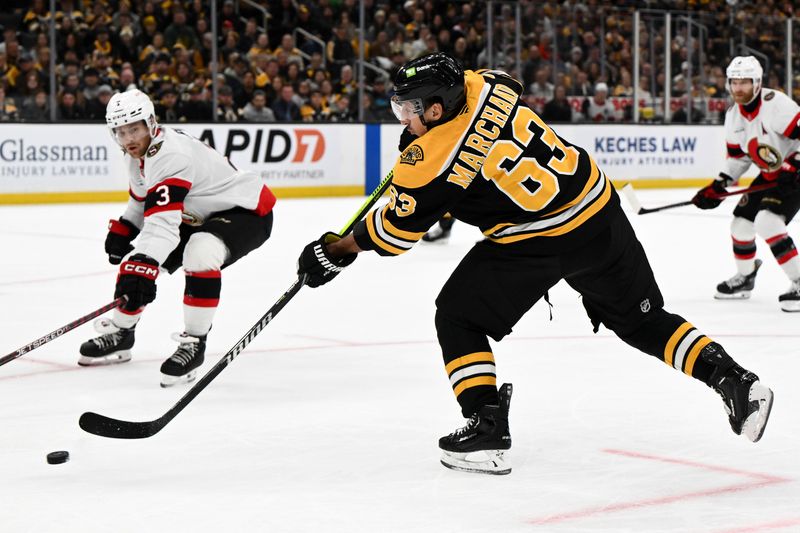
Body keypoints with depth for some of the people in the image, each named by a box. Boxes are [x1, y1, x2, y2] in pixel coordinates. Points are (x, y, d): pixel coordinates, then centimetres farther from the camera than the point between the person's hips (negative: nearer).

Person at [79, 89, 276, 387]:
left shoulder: (170, 154, -31)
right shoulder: (138, 153, -1)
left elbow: (162, 221, -42)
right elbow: (143, 200, 21)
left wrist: (143, 267, -50)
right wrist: (122, 231, 9)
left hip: (245, 210, -10)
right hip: (198, 216, 10)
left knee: (199, 253, -38)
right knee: (137, 264, 6)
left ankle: (194, 343, -25)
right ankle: (121, 333, 28)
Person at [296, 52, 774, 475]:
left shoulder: (430, 163, -16)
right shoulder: (482, 84, 0)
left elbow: (398, 230, -2)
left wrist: (338, 250, 14)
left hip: (537, 240, -7)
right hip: (600, 209, 7)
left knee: (459, 318, 9)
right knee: (643, 319, 20)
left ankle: (488, 429, 1)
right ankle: (734, 379, 12)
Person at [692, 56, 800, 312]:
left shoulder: (775, 103, -24)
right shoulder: (733, 115, 2)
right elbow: (737, 155, 12)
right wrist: (718, 186, 3)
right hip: (769, 175, 9)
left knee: (767, 222, -25)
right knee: (741, 222, 9)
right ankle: (745, 278, 34)